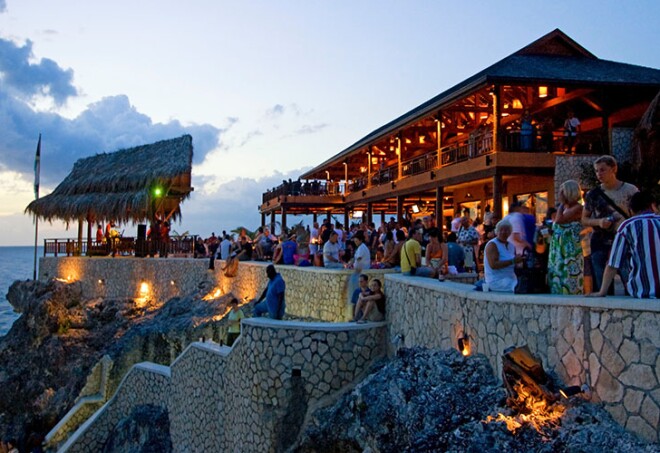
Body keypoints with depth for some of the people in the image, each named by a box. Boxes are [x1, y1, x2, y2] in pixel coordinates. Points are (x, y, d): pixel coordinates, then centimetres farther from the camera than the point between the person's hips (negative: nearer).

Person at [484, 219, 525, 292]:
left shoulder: (511, 246, 16)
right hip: (496, 281, -8)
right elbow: (493, 265, -20)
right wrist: (513, 261, -22)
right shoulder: (492, 245, -7)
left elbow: (514, 266, 19)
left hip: (511, 278, 8)